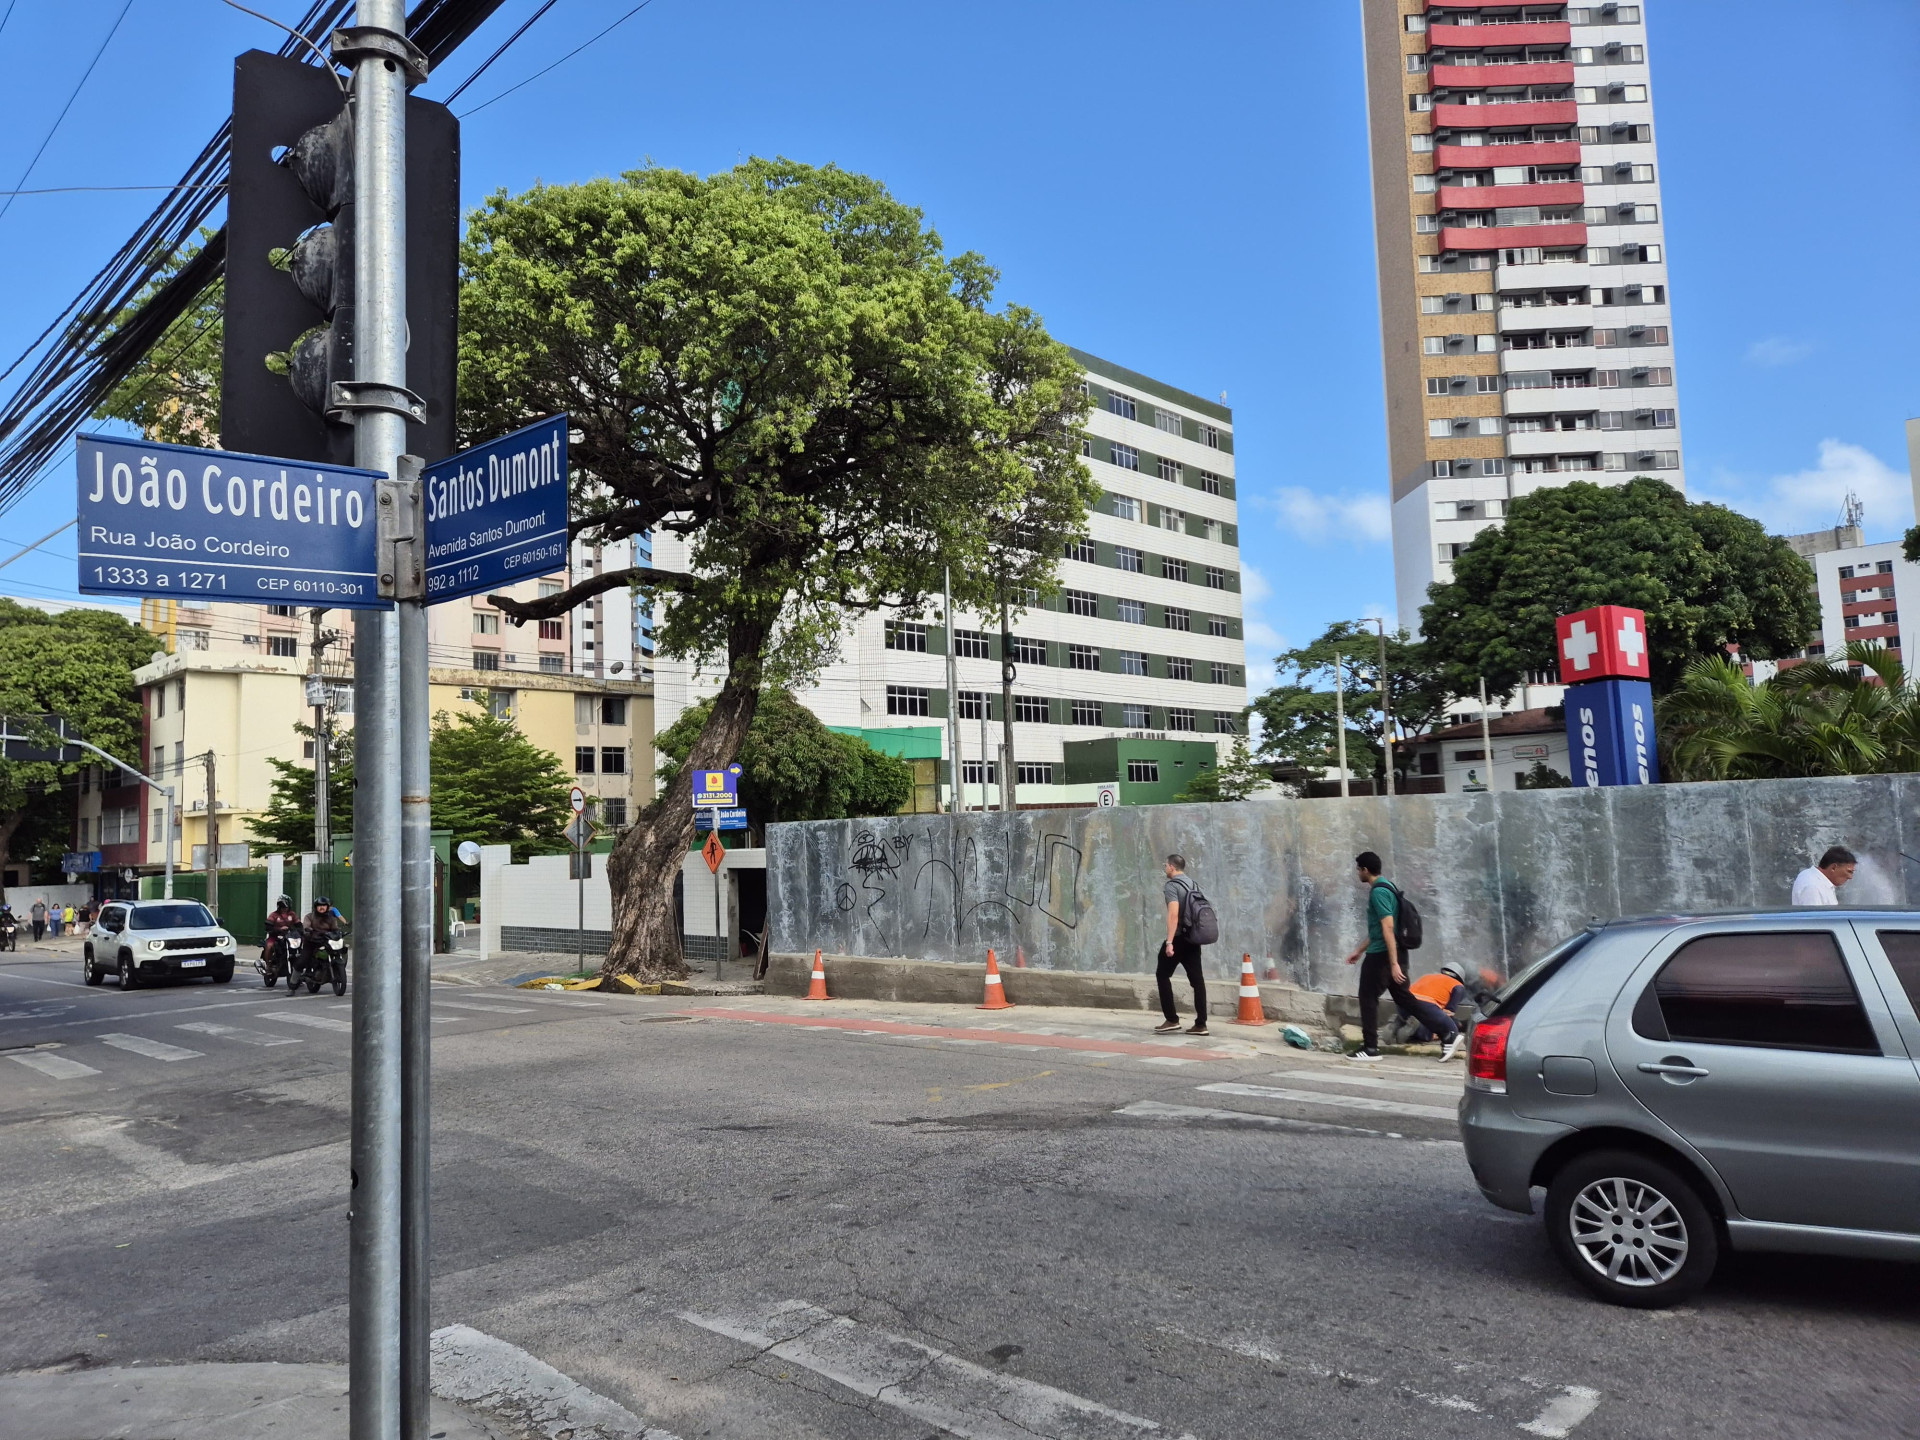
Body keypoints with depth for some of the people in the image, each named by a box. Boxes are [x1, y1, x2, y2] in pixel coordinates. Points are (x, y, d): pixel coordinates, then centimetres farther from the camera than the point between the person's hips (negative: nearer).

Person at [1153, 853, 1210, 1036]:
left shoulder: (1171, 886, -11)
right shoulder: (1192, 884, 15)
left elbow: (1173, 914, -21)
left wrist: (1169, 942, -24)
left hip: (1179, 938, -7)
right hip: (1193, 938, 8)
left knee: (1162, 975, 5)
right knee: (1197, 979, 4)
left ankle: (1171, 1020, 1)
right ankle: (1200, 1024, 2)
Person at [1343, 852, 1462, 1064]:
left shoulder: (1378, 892, -16)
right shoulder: (1385, 887, 16)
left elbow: (1388, 928, -23)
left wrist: (1394, 964, -26)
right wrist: (1359, 950, 29)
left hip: (1381, 955, -9)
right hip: (1388, 954, 10)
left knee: (1368, 998, 1)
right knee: (1404, 998, 10)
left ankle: (1370, 1049, 7)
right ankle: (1449, 1032, 7)